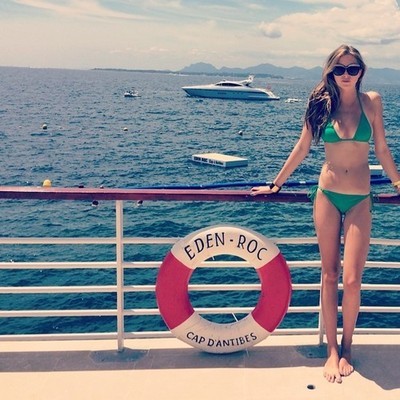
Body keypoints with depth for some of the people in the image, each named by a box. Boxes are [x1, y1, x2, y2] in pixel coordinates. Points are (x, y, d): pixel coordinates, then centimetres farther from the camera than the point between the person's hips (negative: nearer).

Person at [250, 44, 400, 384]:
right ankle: (332, 351, 17)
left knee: (351, 279, -4)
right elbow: (302, 149, 8)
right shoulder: (321, 104, 1)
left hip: (360, 200, 0)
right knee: (329, 275, 6)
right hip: (327, 196, 0)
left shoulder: (371, 101, 1)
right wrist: (275, 184, 11)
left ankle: (346, 348, 18)